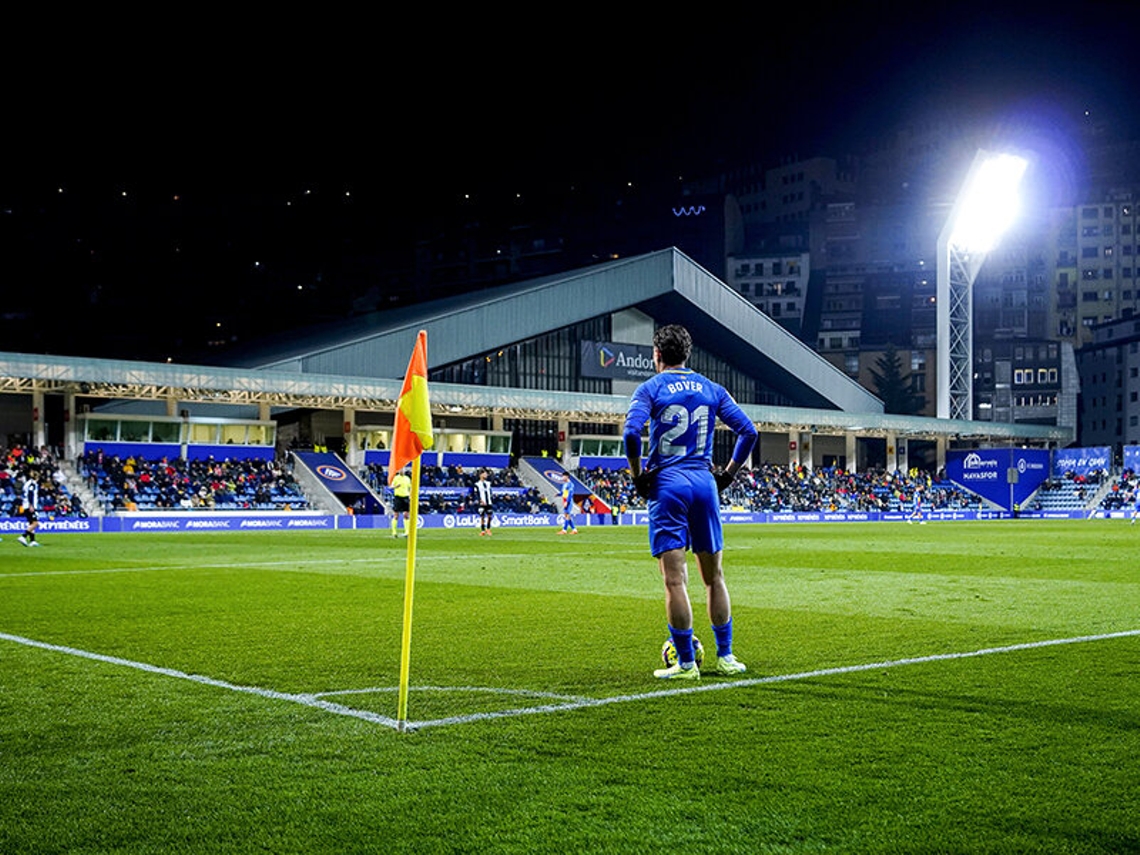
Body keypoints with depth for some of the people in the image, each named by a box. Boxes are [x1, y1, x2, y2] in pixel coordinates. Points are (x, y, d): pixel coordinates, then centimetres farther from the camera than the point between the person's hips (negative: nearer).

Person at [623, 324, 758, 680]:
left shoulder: (650, 389, 0)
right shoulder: (711, 389, 12)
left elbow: (631, 433, -15)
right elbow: (748, 431, 6)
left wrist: (638, 476, -4)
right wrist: (728, 473, 12)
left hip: (667, 484, -4)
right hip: (704, 483, 4)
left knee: (675, 579, -3)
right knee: (714, 575, 13)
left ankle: (685, 663, -2)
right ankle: (725, 657, 17)